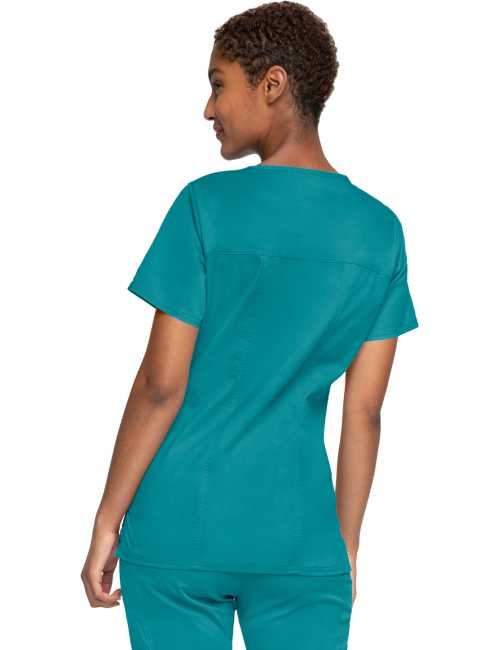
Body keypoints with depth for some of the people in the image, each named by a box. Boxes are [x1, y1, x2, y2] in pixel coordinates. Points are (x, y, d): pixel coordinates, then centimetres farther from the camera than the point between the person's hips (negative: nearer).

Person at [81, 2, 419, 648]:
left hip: (181, 530, -2)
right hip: (300, 541, 3)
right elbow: (363, 410, 4)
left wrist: (107, 522, 0)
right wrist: (346, 545, 12)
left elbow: (161, 383, -9)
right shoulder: (380, 231, 2)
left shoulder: (206, 206, -9)